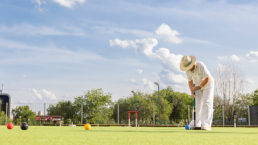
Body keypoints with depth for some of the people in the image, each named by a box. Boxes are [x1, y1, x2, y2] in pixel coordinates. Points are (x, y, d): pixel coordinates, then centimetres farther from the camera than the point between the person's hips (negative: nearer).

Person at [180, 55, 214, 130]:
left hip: (208, 84, -6)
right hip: (198, 85, 6)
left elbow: (207, 78, -28)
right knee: (197, 104, -2)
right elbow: (190, 81, -1)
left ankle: (206, 124, -22)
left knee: (206, 103, -17)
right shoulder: (187, 70, -12)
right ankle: (196, 124, 0)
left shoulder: (201, 66, -31)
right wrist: (192, 92, -13)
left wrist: (198, 87, -23)